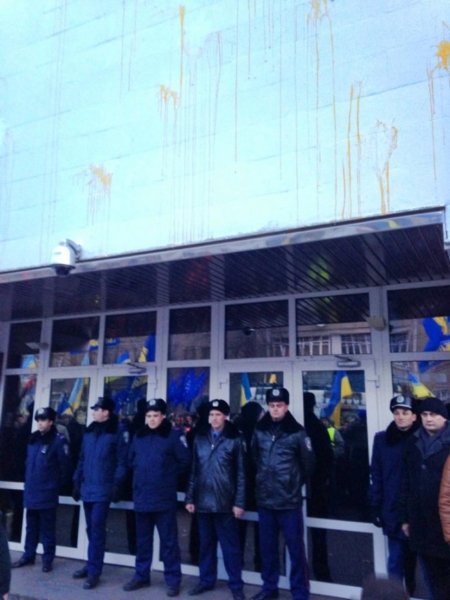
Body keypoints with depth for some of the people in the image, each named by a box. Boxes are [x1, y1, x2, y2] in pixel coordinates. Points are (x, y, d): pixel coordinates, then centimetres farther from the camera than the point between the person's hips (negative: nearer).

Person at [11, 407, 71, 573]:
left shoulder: (59, 440, -12)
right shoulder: (33, 438, 8)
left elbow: (65, 466, -11)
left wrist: (56, 485, -4)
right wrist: (29, 482, 14)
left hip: (47, 493, -6)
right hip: (31, 491, 6)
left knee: (47, 528, 5)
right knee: (31, 526, 17)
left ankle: (47, 559, 16)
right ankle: (28, 555, 30)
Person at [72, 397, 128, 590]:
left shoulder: (118, 432, -7)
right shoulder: (89, 432, 12)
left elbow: (122, 460, -10)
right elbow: (82, 458, 16)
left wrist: (117, 484, -15)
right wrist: (77, 481, 13)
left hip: (103, 489, -6)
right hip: (87, 487, 6)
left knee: (97, 529, -5)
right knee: (91, 528, 15)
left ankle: (94, 572, 2)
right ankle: (92, 564, 27)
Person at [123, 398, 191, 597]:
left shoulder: (173, 436, -7)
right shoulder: (139, 436, 8)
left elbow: (185, 461, -5)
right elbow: (131, 460, 21)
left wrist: (169, 474, -1)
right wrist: (142, 472, 9)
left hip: (164, 498, -5)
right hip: (141, 497, 5)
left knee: (168, 541, 3)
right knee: (142, 540, 16)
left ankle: (173, 580, 14)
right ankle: (141, 576, 29)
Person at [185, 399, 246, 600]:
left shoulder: (234, 439, -3)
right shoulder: (200, 437, 6)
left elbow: (241, 473, -3)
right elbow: (194, 470, 8)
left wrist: (239, 502, -7)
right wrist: (190, 497, 5)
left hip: (225, 502, -3)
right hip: (203, 501, 3)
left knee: (230, 545, 5)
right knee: (206, 544, 14)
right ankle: (206, 580, 29)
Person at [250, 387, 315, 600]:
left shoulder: (297, 432, -7)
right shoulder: (259, 430, 2)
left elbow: (308, 463, 1)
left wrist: (296, 483, 8)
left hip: (289, 500, -3)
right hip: (264, 499, 4)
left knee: (295, 547, 4)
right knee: (267, 546, 15)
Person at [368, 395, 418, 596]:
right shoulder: (383, 439, 1)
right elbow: (376, 475, 3)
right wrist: (375, 507, 0)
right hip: (393, 512, 0)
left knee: (412, 559, 16)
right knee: (396, 561, 2)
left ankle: (409, 592, 34)